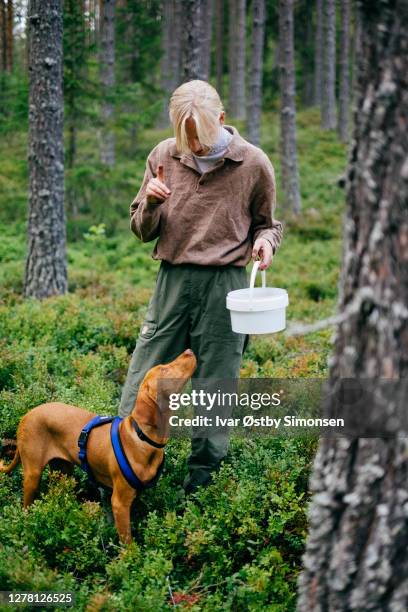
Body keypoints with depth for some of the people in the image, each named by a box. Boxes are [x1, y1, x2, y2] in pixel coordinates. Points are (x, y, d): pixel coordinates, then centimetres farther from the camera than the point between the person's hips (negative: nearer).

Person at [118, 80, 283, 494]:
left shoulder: (253, 164, 0)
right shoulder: (164, 156, 5)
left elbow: (266, 224, 14)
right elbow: (142, 231, 11)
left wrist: (265, 241, -9)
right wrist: (150, 203, -10)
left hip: (225, 287, -2)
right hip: (172, 282, 2)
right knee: (141, 387, 3)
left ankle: (201, 481, 19)